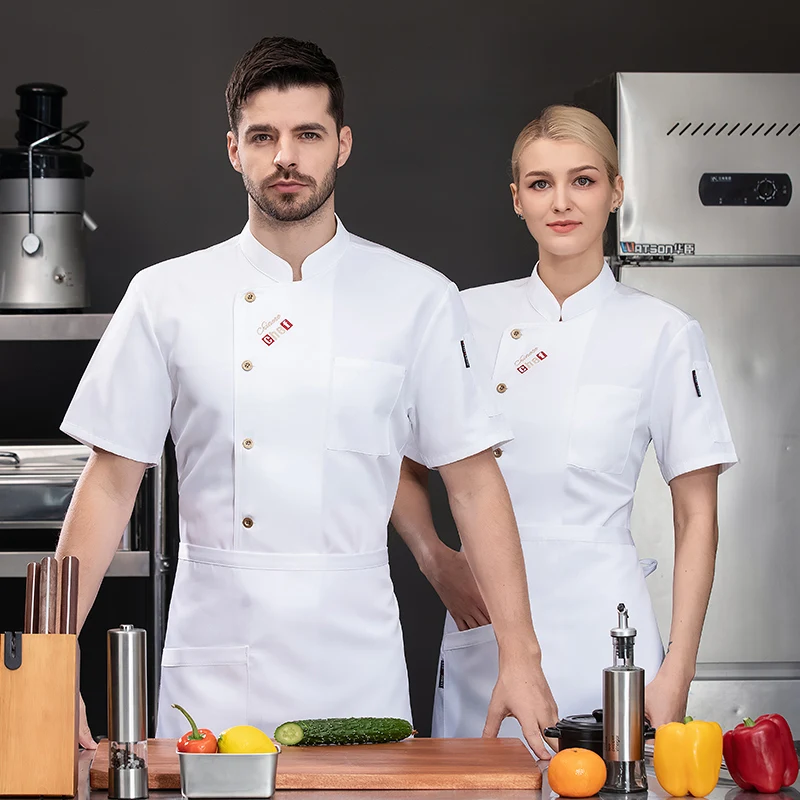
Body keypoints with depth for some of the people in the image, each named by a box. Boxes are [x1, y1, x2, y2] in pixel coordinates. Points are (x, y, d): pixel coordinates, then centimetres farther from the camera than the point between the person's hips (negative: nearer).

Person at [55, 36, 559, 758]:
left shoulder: (419, 298, 1)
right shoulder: (167, 297, 2)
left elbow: (474, 483, 2)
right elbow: (112, 482, 3)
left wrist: (520, 659, -4)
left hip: (358, 667, 0)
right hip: (212, 671, 0)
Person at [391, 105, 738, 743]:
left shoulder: (663, 334, -2)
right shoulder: (470, 317, 5)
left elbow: (696, 515, 0)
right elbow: (407, 472, 14)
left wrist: (677, 673, -6)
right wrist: (438, 561, -4)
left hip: (602, 634, -2)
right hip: (483, 631, 2)